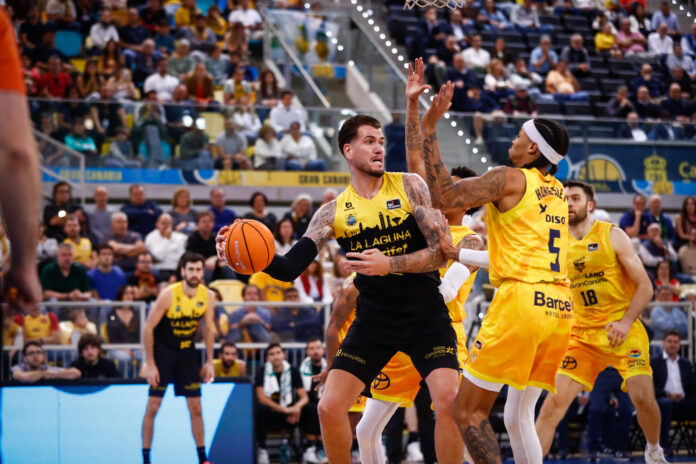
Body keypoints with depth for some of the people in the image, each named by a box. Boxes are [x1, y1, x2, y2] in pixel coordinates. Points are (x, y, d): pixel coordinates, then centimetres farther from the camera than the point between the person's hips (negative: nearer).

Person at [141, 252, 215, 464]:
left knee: (196, 407, 3)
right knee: (153, 406, -6)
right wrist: (150, 364, -18)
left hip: (187, 351, 4)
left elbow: (209, 329, 6)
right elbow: (148, 329, -16)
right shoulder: (169, 295, -22)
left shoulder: (208, 296, -9)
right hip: (163, 349, -4)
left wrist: (210, 362, 3)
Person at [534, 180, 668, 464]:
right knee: (554, 402, -9)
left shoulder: (612, 236, -3)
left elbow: (645, 287, -6)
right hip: (583, 334, 3)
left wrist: (626, 322, -18)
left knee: (642, 397, -13)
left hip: (622, 330, -3)